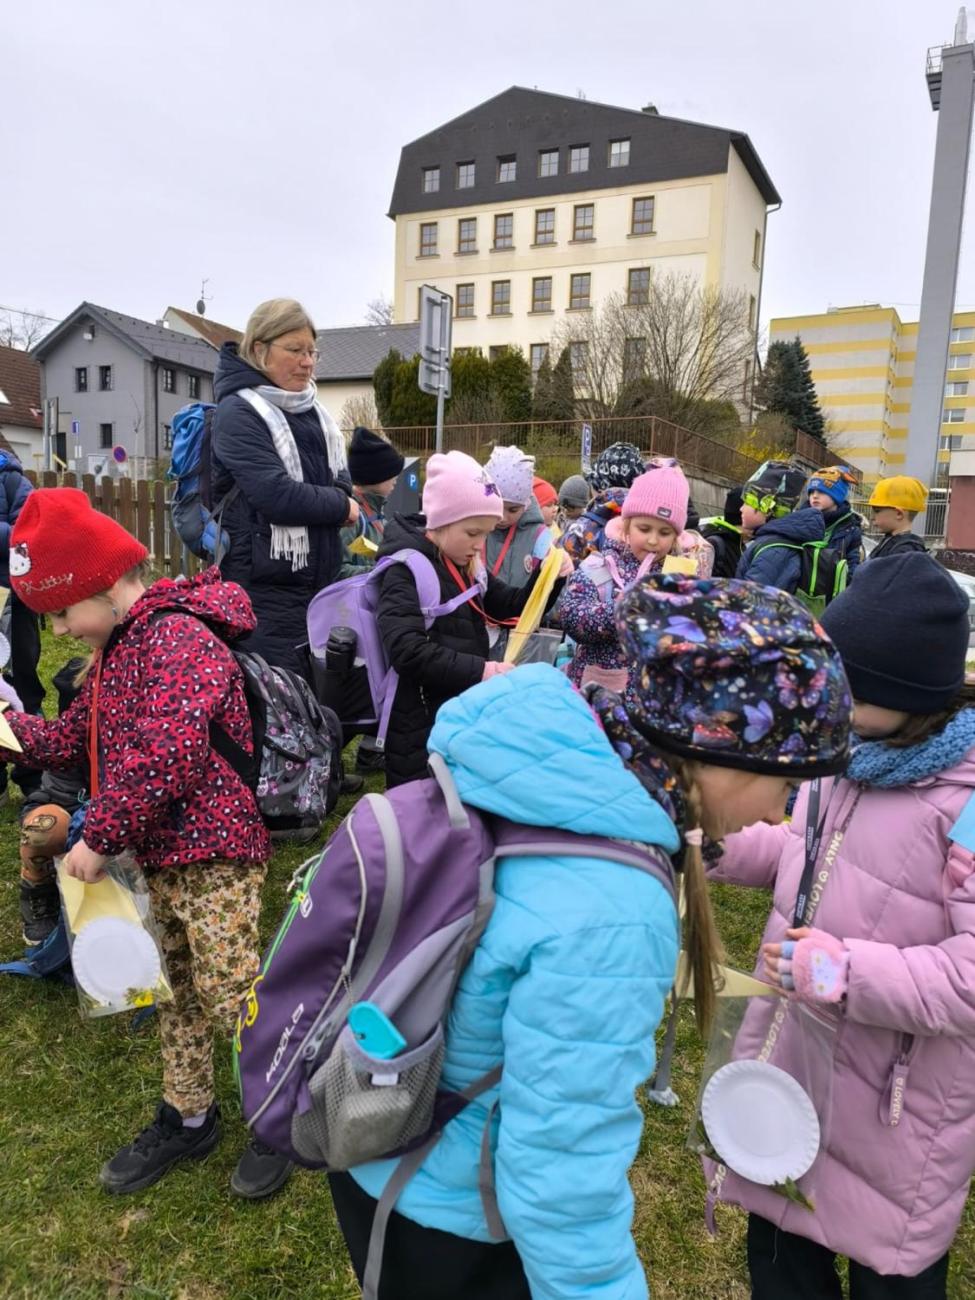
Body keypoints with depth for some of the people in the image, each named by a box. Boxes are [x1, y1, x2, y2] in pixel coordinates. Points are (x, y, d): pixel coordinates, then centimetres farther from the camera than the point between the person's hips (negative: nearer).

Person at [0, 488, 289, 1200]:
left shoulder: (177, 636, -20)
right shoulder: (118, 647, 13)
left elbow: (165, 756, -29)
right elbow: (75, 739, 17)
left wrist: (100, 837, -21)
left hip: (214, 853, -10)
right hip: (161, 855, 10)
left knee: (230, 992, 0)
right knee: (175, 989, 20)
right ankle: (188, 1117, 38)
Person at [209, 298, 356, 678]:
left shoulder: (312, 410, 14)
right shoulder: (239, 413, -10)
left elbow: (342, 485, 15)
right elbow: (277, 495, -22)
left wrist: (342, 506, -9)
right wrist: (339, 506, -7)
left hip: (320, 578, 8)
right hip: (267, 585, -7)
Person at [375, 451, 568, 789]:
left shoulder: (467, 565, 8)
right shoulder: (407, 567, -16)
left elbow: (511, 607, 18)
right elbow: (407, 650, -27)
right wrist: (479, 670, -28)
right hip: (420, 729, -8)